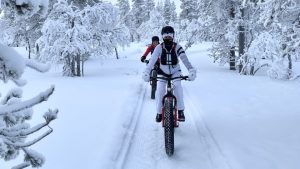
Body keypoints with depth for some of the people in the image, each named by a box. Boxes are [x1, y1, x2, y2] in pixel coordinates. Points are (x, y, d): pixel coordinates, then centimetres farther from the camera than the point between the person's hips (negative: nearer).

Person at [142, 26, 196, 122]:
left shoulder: (177, 47, -19)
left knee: (178, 87, -27)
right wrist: (146, 73, -42)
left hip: (175, 72, -1)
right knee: (160, 90, -17)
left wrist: (191, 71, -48)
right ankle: (159, 112, 1)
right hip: (162, 72, 1)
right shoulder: (159, 48, -17)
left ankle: (181, 111, -16)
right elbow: (152, 60, -27)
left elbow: (185, 59, -31)